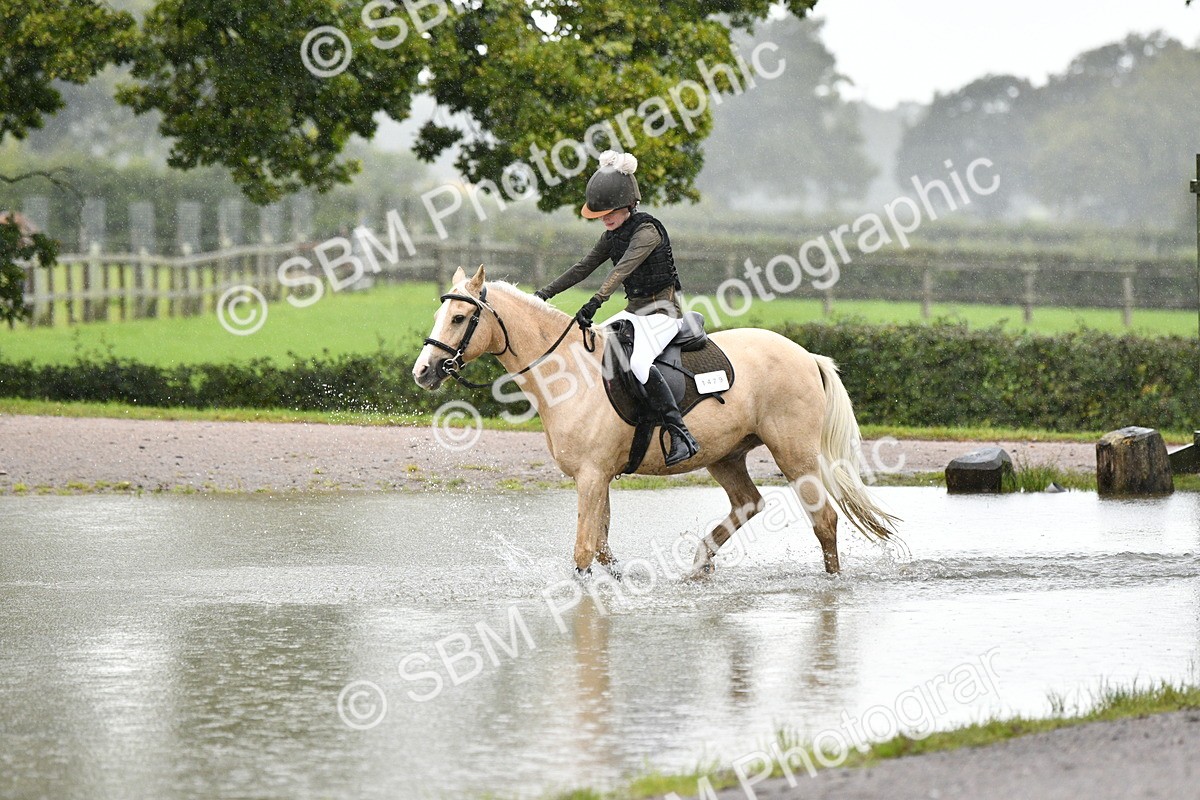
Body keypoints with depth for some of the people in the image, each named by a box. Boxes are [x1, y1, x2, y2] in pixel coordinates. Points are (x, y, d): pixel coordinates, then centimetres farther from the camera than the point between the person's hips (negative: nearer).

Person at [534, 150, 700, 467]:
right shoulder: (613, 236, 9)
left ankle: (681, 435, -37)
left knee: (638, 361, -34)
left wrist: (595, 303, -41)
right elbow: (583, 268, 14)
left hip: (662, 312, -9)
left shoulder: (647, 232, -17)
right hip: (634, 310, 9)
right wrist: (544, 293, 8)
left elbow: (622, 270, -30)